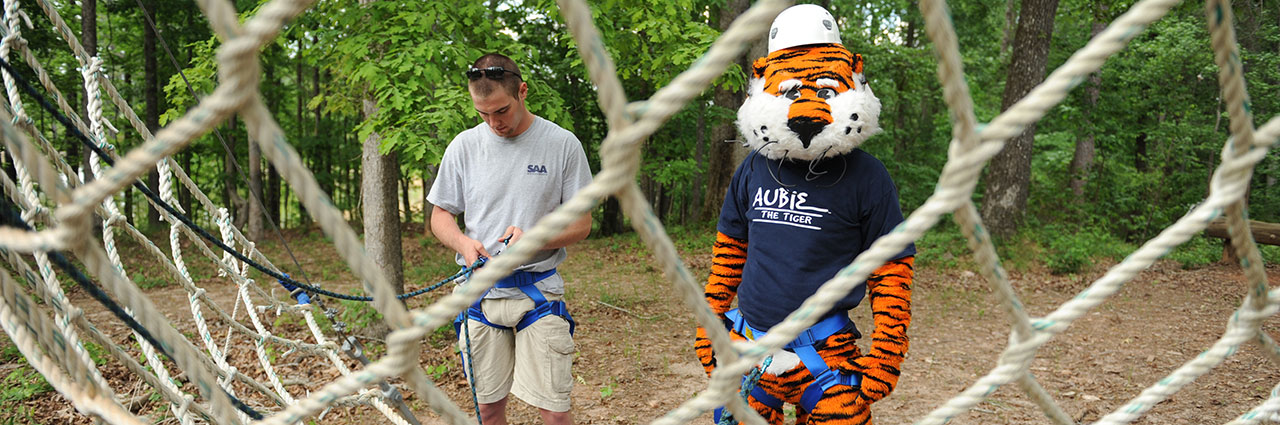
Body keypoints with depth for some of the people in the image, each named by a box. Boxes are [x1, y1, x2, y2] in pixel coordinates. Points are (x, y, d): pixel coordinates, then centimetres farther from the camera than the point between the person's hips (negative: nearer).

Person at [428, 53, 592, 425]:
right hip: (479, 291, 2)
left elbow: (581, 224, 1)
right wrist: (462, 241, -11)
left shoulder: (563, 144, -3)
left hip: (539, 291, -2)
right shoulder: (464, 146, 4)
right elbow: (440, 215, 12)